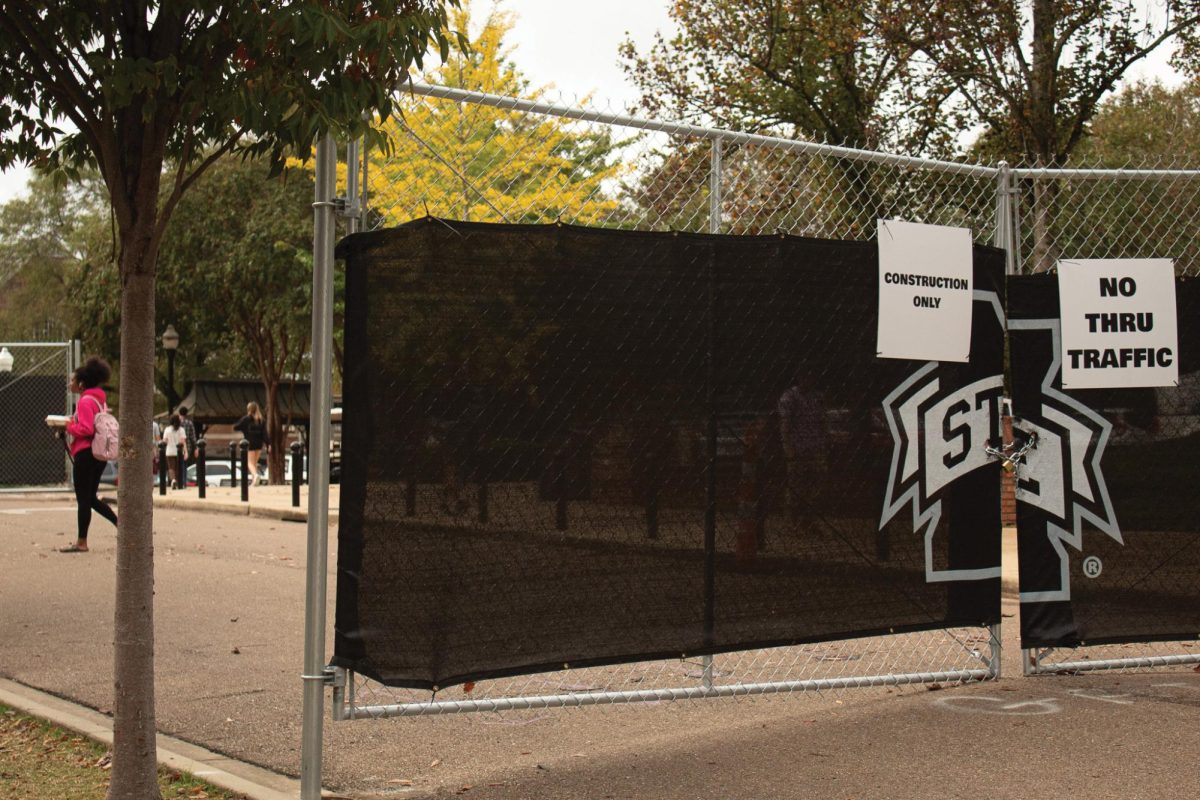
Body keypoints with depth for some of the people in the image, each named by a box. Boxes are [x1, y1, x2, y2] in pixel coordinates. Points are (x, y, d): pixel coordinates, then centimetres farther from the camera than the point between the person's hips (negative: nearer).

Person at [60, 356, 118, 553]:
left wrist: (67, 426, -8)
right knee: (91, 498, 16)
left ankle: (81, 542, 4)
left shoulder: (85, 401, -14)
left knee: (83, 499, -2)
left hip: (85, 453, -10)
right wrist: (72, 424, 13)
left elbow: (86, 429, -23)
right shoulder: (98, 399, 16)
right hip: (99, 452, 10)